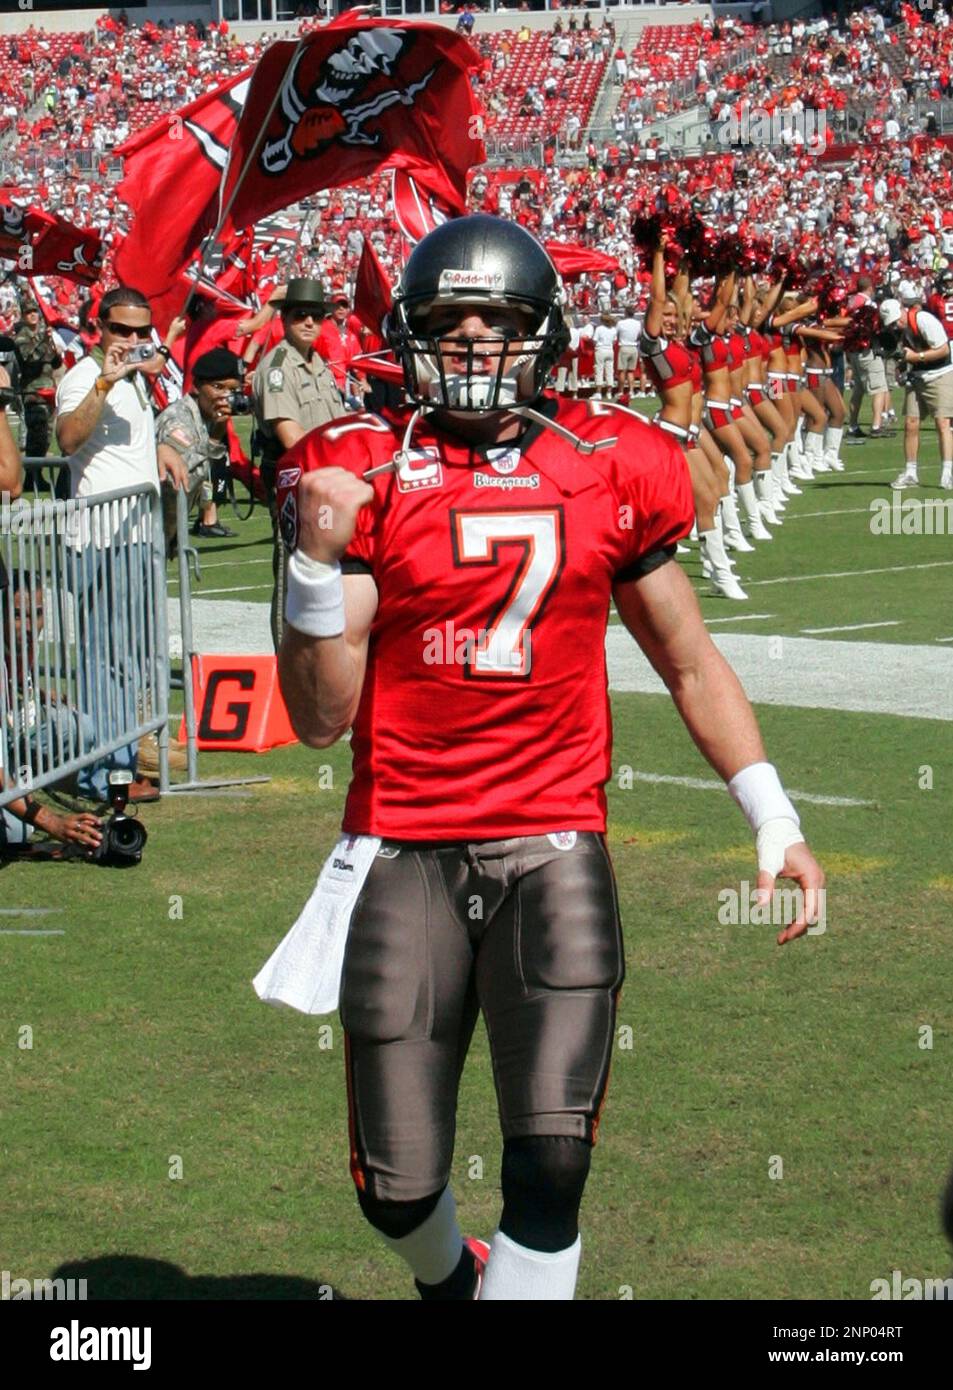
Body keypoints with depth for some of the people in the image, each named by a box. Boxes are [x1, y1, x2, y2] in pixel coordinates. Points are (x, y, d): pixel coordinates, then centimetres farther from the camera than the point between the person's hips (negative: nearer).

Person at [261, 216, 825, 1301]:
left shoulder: (608, 470, 4)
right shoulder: (363, 477, -1)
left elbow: (691, 663, 15)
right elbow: (320, 717, -3)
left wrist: (774, 819, 10)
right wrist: (319, 559, -17)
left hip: (555, 845, 0)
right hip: (404, 853, 0)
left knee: (549, 1170, -14)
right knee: (397, 1187, 6)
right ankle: (452, 1281, 40)